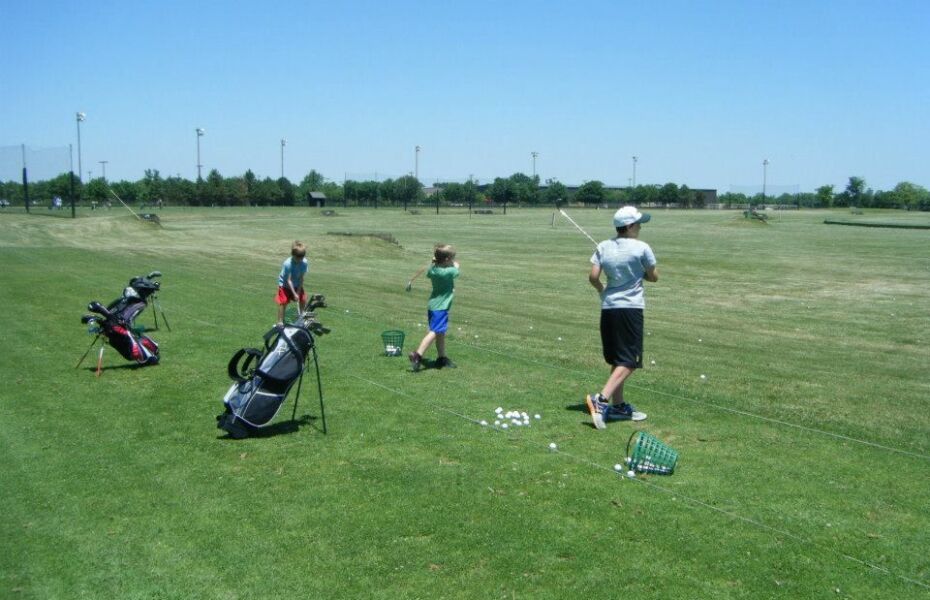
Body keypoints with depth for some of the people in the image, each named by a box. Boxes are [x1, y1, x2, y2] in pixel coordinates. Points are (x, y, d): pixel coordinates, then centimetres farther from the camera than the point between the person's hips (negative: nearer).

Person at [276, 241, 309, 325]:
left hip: (297, 285, 4)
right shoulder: (287, 264, -33)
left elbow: (301, 278, -17)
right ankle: (280, 322, 2)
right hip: (285, 285, -4)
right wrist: (294, 294, -29)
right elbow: (288, 280, -28)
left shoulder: (304, 263, -22)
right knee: (283, 302, -9)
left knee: (303, 299, 2)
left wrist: (298, 292, -20)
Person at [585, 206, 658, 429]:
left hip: (608, 307, 6)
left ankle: (618, 405, 20)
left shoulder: (603, 247, 5)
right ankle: (602, 400, -20)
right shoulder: (642, 248, -7)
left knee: (618, 359, 16)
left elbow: (593, 276, -1)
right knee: (629, 361, -5)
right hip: (631, 307, -6)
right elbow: (654, 277, 3)